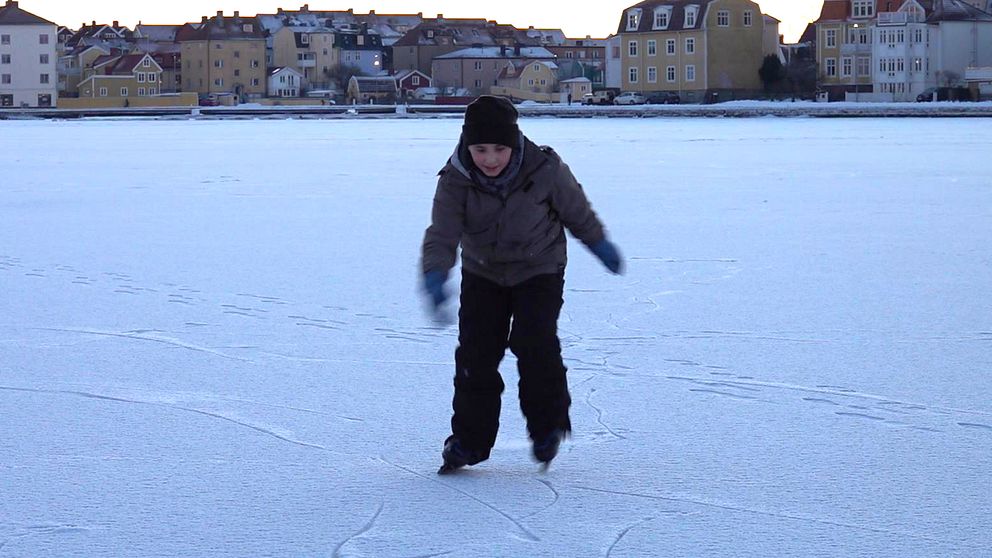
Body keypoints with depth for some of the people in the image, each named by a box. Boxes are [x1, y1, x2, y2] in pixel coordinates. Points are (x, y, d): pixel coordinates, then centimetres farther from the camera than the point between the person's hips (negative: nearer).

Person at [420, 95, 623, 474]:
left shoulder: (544, 169, -22)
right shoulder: (455, 180, -20)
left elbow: (576, 211, -4)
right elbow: (442, 234, -25)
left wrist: (600, 244, 10)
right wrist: (435, 276, -43)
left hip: (539, 271, -2)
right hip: (483, 273, 2)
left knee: (533, 343, -19)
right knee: (476, 352, -3)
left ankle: (548, 425, 2)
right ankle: (469, 439, 11)